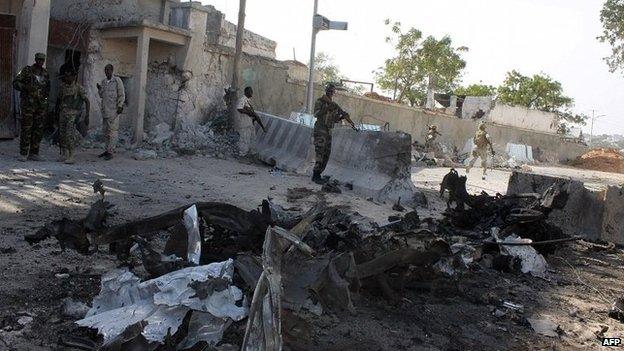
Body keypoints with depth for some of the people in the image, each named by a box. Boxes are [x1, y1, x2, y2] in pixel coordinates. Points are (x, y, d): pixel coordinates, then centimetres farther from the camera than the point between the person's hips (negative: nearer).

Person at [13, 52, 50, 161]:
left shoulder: (45, 73, 12)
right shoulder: (27, 70, -2)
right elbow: (15, 83, -5)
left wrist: (46, 94, 9)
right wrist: (25, 87, -21)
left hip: (41, 104, 5)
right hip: (28, 103, -5)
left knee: (38, 129, 5)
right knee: (26, 129, -6)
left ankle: (33, 153, 12)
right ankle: (23, 154, -2)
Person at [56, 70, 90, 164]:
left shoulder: (79, 88, -5)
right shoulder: (63, 86, 11)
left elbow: (87, 101, -5)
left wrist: (87, 114, -13)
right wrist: (56, 110, 24)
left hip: (72, 114, -6)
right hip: (62, 113, 6)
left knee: (70, 134, -12)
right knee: (62, 134, 7)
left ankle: (71, 157, -9)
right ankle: (64, 155, 18)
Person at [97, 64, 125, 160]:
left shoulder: (117, 80, -5)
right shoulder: (103, 81, 13)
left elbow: (122, 95, -6)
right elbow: (101, 95, 18)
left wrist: (120, 106, -13)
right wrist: (99, 89, -1)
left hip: (113, 109, -7)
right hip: (105, 109, 7)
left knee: (112, 131, -7)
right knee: (106, 131, 11)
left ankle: (110, 152, -6)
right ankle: (108, 150, 19)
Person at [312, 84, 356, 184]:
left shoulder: (334, 105, 16)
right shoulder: (320, 101, -2)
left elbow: (335, 120, 16)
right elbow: (316, 114, -15)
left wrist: (342, 116, -4)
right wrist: (327, 108, -23)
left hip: (328, 131, 7)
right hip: (320, 130, -7)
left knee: (326, 154, 5)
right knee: (320, 152, -16)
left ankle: (317, 175, 10)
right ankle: (316, 176, -17)